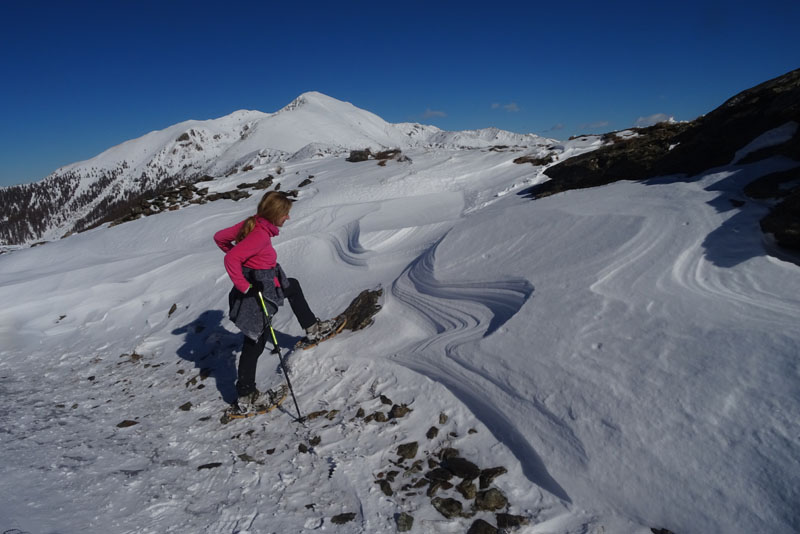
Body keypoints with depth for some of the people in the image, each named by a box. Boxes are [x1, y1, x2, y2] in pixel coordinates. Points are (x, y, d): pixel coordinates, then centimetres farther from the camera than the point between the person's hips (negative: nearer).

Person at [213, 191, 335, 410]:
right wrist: (243, 285, -25)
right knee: (254, 343, 4)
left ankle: (311, 328, 43)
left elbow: (220, 237, 8)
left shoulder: (252, 224, -1)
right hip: (258, 294, -9)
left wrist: (242, 257, 14)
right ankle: (245, 395, 16)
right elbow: (231, 259, -34)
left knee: (293, 286, 30)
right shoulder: (261, 234, -26)